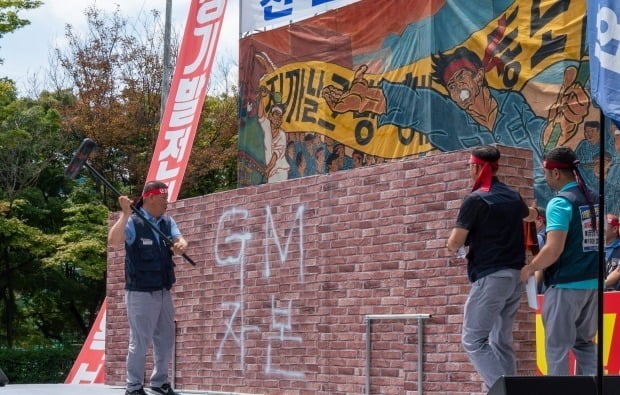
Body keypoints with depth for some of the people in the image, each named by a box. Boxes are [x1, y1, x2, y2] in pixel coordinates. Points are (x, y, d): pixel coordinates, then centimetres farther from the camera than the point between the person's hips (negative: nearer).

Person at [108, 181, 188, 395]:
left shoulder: (167, 222, 7)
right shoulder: (133, 222, -12)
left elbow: (180, 240, -6)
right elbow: (113, 240, -28)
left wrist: (180, 245, -29)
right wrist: (125, 214, -36)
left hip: (163, 292, 7)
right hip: (140, 293, -7)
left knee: (166, 340, 16)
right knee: (140, 342, -4)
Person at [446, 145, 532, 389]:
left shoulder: (476, 199, -10)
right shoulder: (513, 197, 12)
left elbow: (455, 243, -14)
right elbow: (528, 215, 36)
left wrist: (453, 246, 10)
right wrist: (533, 211, 60)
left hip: (490, 277, -8)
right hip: (516, 277, 8)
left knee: (473, 340, -8)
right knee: (502, 342, 14)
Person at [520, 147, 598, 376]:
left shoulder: (560, 203, -15)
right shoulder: (593, 200, 9)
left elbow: (554, 249, -22)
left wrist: (530, 268, -7)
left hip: (565, 285, -7)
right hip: (592, 283, 7)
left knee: (558, 347, 1)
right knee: (584, 342, 16)